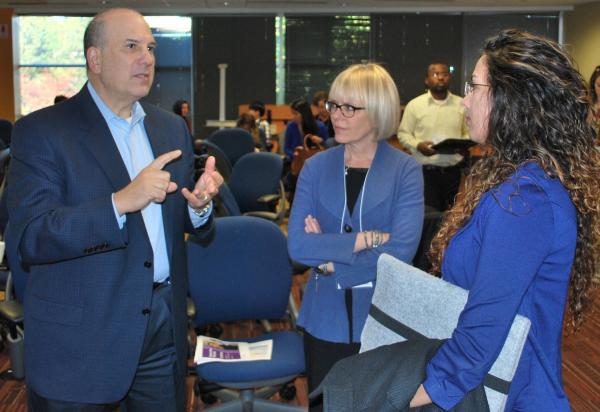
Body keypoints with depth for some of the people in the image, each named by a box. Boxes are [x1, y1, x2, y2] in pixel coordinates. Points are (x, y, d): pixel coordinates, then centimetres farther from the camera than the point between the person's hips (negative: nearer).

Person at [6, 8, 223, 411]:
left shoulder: (172, 127, 10)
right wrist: (121, 203, -30)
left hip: (165, 326, 5)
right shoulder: (42, 131, -9)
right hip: (80, 340, -5)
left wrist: (199, 204, -12)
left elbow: (179, 221, 12)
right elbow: (28, 237, -18)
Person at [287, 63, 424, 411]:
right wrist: (367, 239, -17)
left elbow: (401, 250, -18)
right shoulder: (316, 167, 1)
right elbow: (297, 245, -10)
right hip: (325, 320, 2)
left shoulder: (406, 171, -6)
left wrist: (330, 261, -14)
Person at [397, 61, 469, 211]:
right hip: (425, 171, -2)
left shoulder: (461, 104, 9)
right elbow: (403, 133, 5)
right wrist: (418, 145, -14)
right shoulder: (414, 105, 1)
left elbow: (468, 132, 17)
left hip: (453, 170, 3)